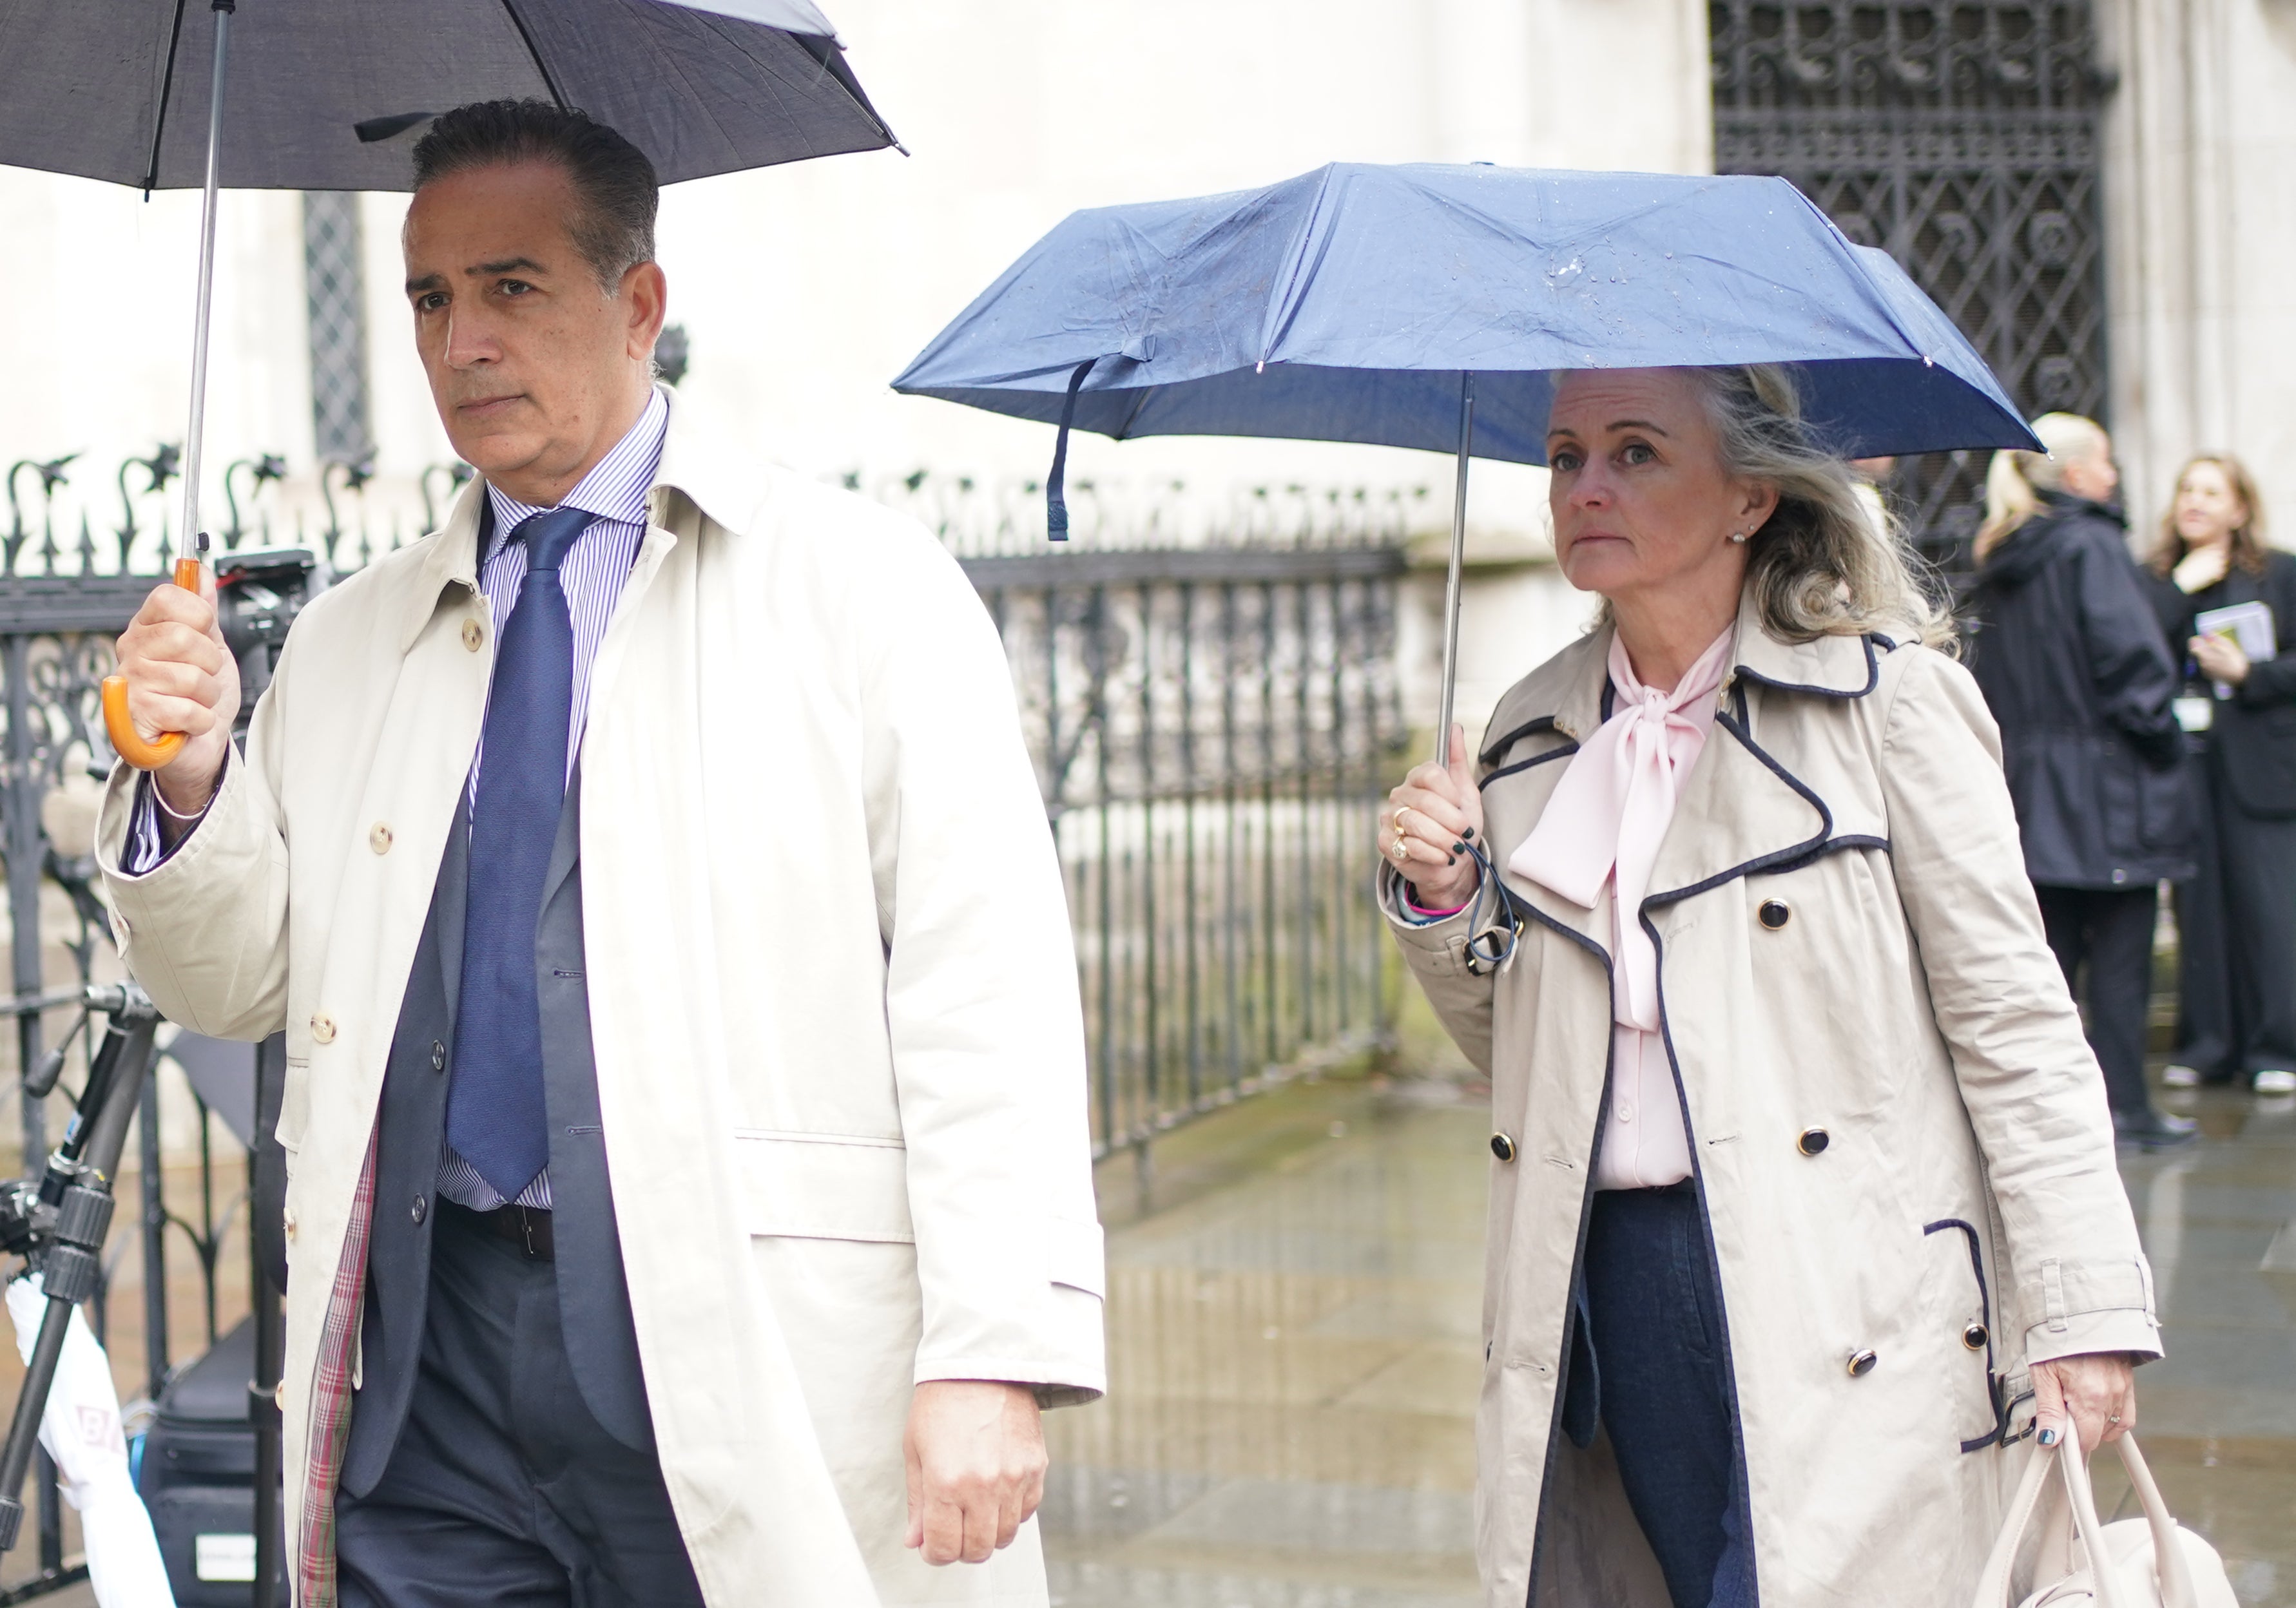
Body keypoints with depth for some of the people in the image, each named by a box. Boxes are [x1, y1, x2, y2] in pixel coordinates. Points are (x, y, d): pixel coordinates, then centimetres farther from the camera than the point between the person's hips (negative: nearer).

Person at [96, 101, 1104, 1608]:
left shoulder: (861, 585, 0)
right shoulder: (350, 642, 14)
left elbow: (986, 984, -7)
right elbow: (240, 983, 19)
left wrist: (995, 1354, -15)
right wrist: (188, 777, -1)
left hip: (750, 1362, -3)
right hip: (432, 1349, 4)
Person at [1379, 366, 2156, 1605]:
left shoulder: (1887, 699, -2)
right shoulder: (1530, 739, 12)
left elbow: (2009, 1015, -4)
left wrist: (2085, 1312, -8)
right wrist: (1442, 898, 1)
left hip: (1845, 1316, -4)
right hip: (1608, 1292, 4)